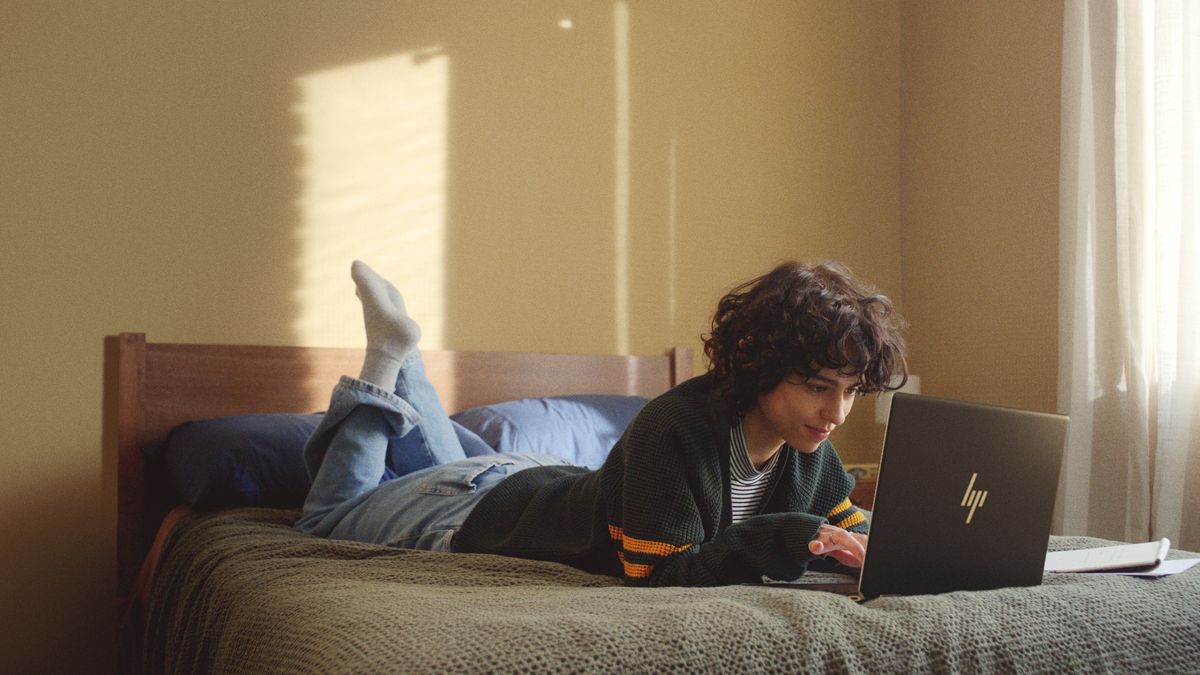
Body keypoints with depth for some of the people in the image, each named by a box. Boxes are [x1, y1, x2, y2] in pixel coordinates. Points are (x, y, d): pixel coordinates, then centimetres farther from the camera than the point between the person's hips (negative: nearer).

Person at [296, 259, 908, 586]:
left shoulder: (808, 445, -20)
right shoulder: (675, 430, -42)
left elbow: (843, 525, -5)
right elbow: (659, 576, -40)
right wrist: (783, 536, -48)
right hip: (487, 512, -6)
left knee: (442, 473, 38)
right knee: (328, 517, 20)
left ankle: (400, 358, 46)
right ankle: (389, 355, 25)